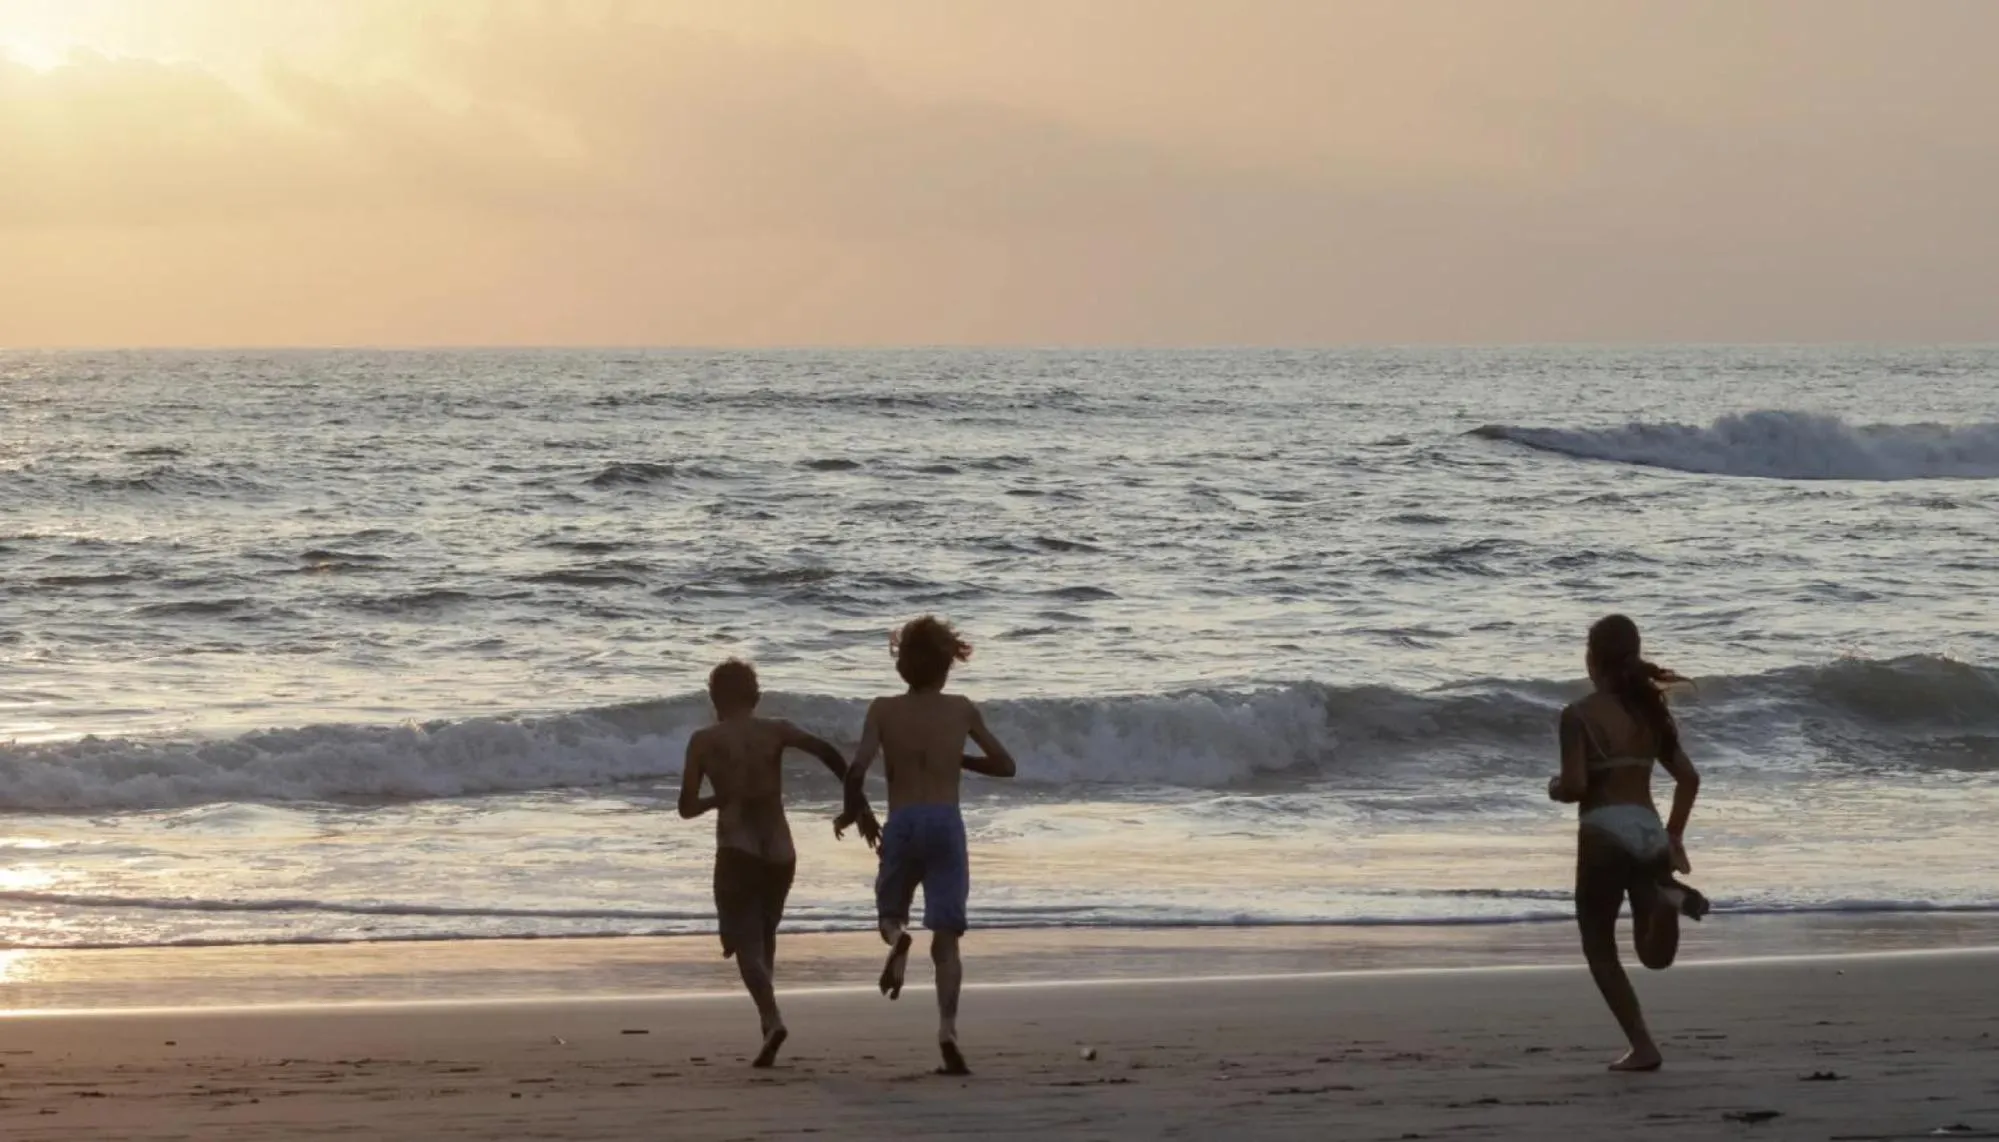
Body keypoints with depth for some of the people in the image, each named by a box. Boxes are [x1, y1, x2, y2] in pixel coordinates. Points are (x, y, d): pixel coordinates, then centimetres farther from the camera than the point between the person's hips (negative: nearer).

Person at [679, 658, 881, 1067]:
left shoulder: (704, 741, 2)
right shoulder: (776, 732, 5)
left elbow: (687, 807, 2)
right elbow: (828, 753, -9)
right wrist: (857, 804, -6)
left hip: (737, 852, -3)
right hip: (780, 853, 3)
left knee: (747, 945, -6)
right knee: (764, 940, 21)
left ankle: (772, 1019, -31)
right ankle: (768, 1025, 21)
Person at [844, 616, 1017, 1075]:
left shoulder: (884, 710, 3)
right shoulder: (962, 710, 7)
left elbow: (857, 769, -9)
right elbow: (1005, 765, 15)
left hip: (902, 825, 0)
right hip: (946, 823, 0)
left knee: (890, 913, 22)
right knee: (946, 939, -1)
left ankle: (898, 939, -16)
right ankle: (948, 1032, -19)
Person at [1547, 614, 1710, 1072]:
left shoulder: (1579, 715, -5)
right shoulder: (1649, 710, 13)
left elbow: (1575, 786, -14)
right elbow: (1689, 777, 12)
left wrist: (1555, 789, 9)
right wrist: (1675, 834, 21)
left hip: (1605, 833, -5)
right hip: (1649, 832, 5)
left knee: (1600, 949, 11)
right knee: (1655, 955, 10)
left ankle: (1642, 1047, 0)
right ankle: (1667, 897, -23)